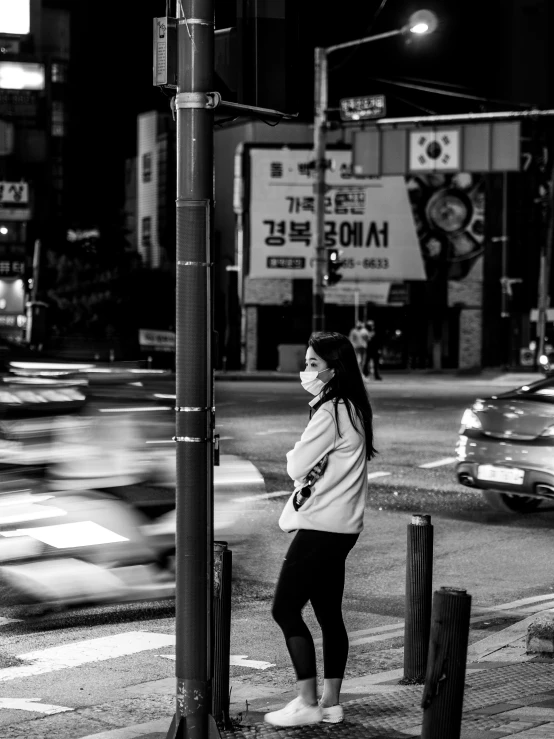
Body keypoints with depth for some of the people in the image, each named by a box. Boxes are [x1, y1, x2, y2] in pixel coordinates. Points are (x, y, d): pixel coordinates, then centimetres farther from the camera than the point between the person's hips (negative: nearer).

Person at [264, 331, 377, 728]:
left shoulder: (330, 412, -17)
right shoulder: (352, 406, 13)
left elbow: (299, 467, -16)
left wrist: (293, 455, 5)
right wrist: (300, 458, -5)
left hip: (321, 527, -10)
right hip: (342, 526, 10)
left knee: (285, 609, -5)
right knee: (329, 612, 13)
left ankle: (308, 703, -4)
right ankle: (331, 702, 17)